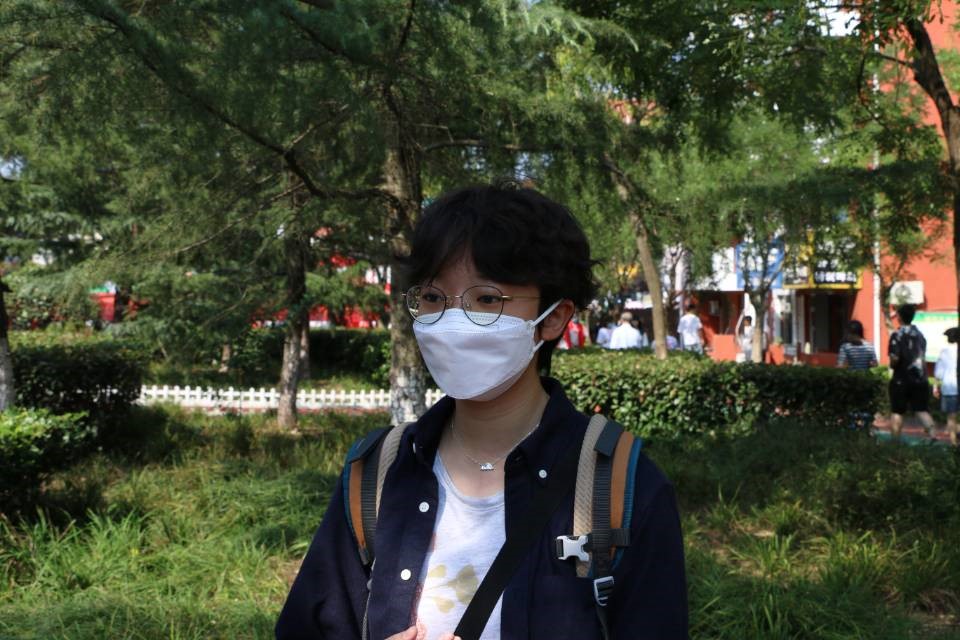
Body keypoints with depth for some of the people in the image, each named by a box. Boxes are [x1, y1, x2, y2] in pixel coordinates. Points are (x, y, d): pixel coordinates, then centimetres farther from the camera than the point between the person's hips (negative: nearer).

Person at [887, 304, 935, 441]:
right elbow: (922, 356, 16)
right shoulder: (920, 334, 8)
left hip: (902, 379, -5)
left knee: (897, 412, 4)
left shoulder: (897, 335, -12)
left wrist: (892, 366, -1)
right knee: (921, 410, 12)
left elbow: (894, 358, -20)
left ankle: (895, 441, 4)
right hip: (920, 378, 5)